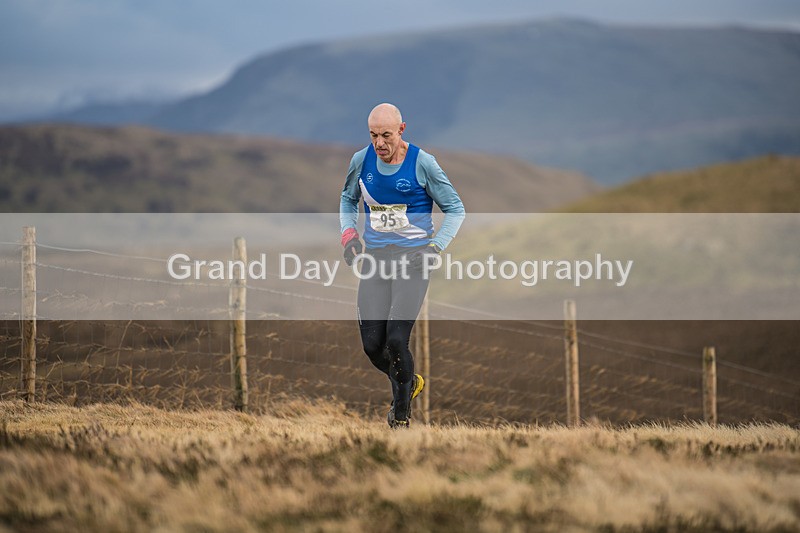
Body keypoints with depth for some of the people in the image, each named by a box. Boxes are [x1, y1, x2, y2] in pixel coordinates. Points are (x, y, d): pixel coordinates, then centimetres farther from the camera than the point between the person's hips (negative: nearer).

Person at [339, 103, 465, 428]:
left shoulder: (422, 163, -6)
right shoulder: (362, 160, 4)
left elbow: (455, 209, 2)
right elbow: (348, 199, 25)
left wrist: (436, 246, -11)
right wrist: (348, 231, 6)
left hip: (413, 255, -4)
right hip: (374, 255, 4)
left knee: (396, 339, -15)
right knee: (372, 344, -1)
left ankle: (401, 417, 1)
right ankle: (408, 383, 30)